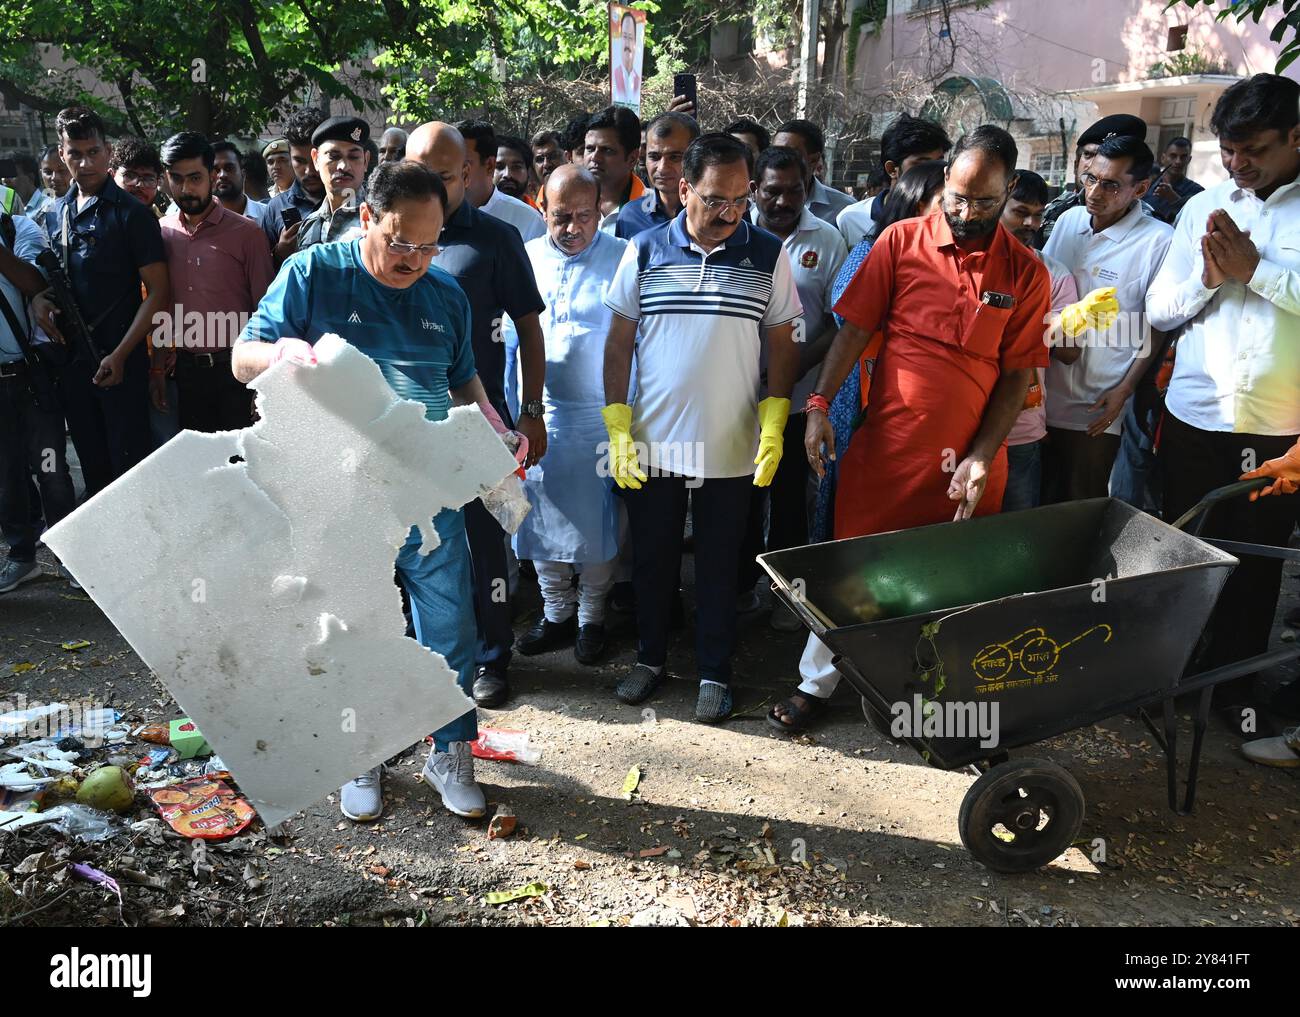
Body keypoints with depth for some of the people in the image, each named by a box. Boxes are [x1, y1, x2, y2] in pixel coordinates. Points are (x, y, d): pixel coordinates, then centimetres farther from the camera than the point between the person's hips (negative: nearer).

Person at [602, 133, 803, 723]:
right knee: (652, 558, 14)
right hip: (651, 445, 1)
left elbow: (782, 345, 3)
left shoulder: (768, 255, -1)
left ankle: (714, 672, 27)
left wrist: (773, 429, -7)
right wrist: (617, 430, -3)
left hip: (731, 450, -1)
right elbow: (618, 343, 2)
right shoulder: (645, 250, -1)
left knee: (719, 564, 11)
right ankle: (651, 658, 34)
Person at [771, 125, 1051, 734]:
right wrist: (819, 405, -11)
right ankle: (815, 683, 26)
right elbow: (854, 329, -2)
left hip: (965, 464, 1)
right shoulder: (902, 240, -2)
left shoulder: (1025, 273, 0)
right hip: (884, 449, 0)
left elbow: (1017, 375, 1)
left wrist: (982, 457, -7)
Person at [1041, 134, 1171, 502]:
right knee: (1038, 501, 17)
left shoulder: (1159, 241, -12)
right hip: (1043, 392, 5)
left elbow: (1158, 327, -7)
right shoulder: (1069, 219, 4)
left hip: (1096, 405, -5)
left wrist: (1124, 390, -10)